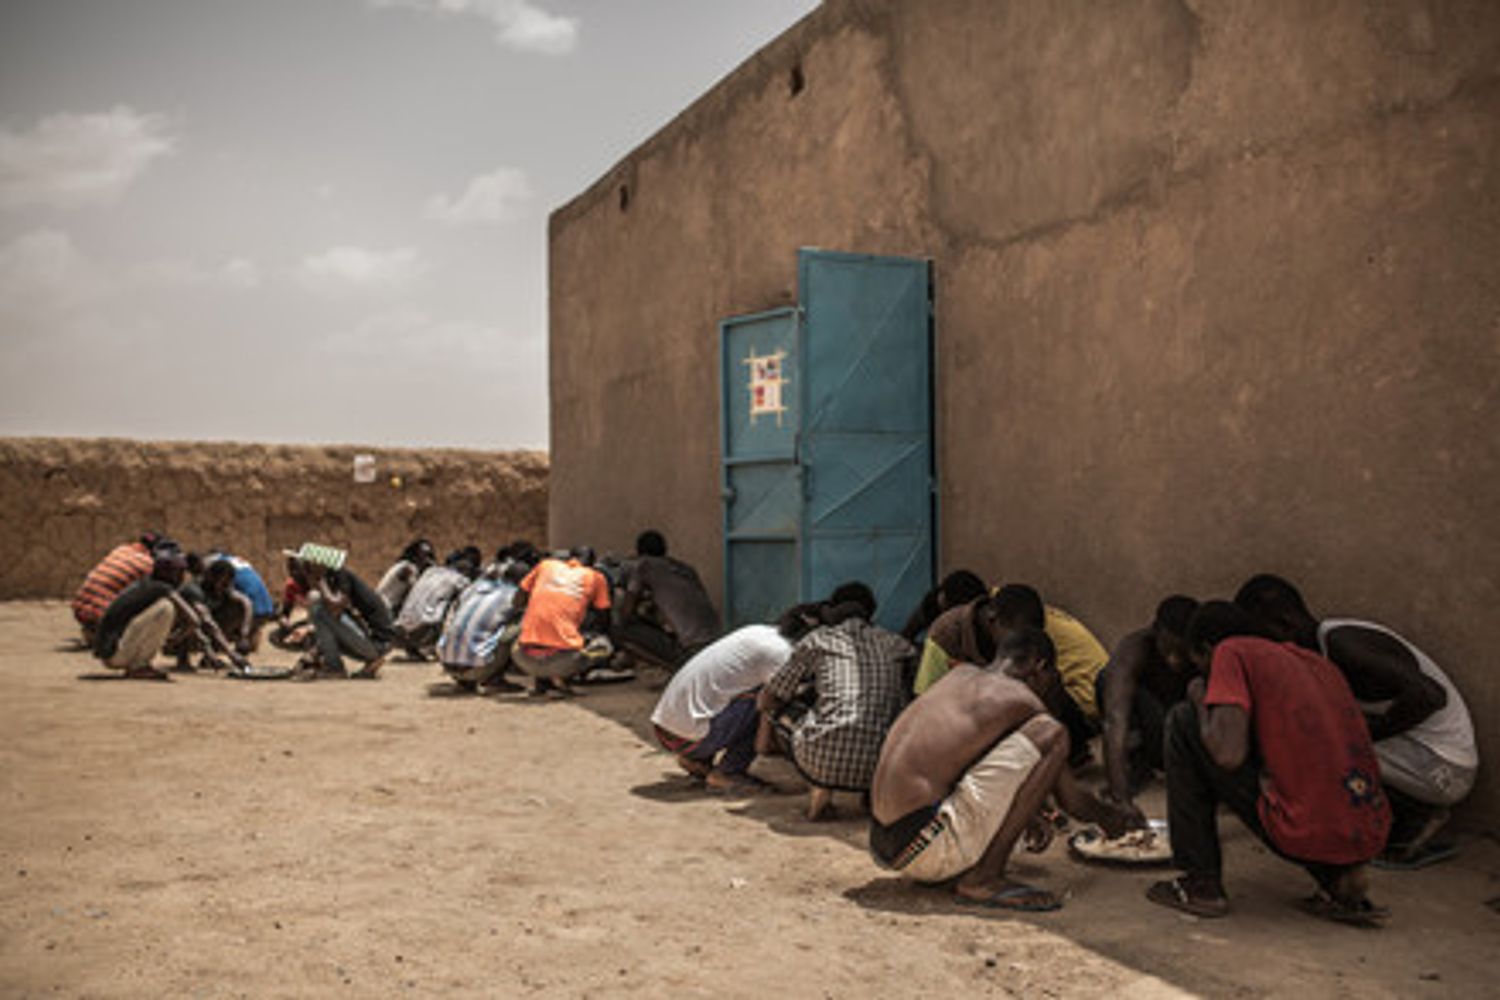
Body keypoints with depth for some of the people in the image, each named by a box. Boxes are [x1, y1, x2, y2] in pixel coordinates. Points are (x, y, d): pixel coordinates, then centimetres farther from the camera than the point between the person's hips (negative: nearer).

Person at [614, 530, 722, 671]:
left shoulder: (644, 564, 6)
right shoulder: (687, 570, 24)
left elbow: (625, 613, 7)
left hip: (692, 648, -7)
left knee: (619, 632, 2)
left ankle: (678, 668, -7)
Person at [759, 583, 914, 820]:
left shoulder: (818, 640, 14)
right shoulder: (895, 644, 20)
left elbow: (765, 701, 21)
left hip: (824, 760, -3)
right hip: (880, 765, 3)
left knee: (781, 708, 24)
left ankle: (819, 788, 7)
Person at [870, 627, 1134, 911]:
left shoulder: (961, 673, 17)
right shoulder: (1021, 700, -2)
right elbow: (1072, 801, 5)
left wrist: (1028, 815, 34)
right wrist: (1108, 816, 28)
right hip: (925, 848, -9)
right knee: (1051, 735, -9)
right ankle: (983, 878, -7)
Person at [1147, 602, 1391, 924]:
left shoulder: (1232, 651, -1)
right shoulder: (1319, 663, 21)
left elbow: (1229, 754, -13)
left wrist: (1199, 701, 6)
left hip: (1307, 835, -7)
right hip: (1371, 837, 7)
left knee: (1183, 723, 6)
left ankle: (1201, 884, 10)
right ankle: (1340, 886, 15)